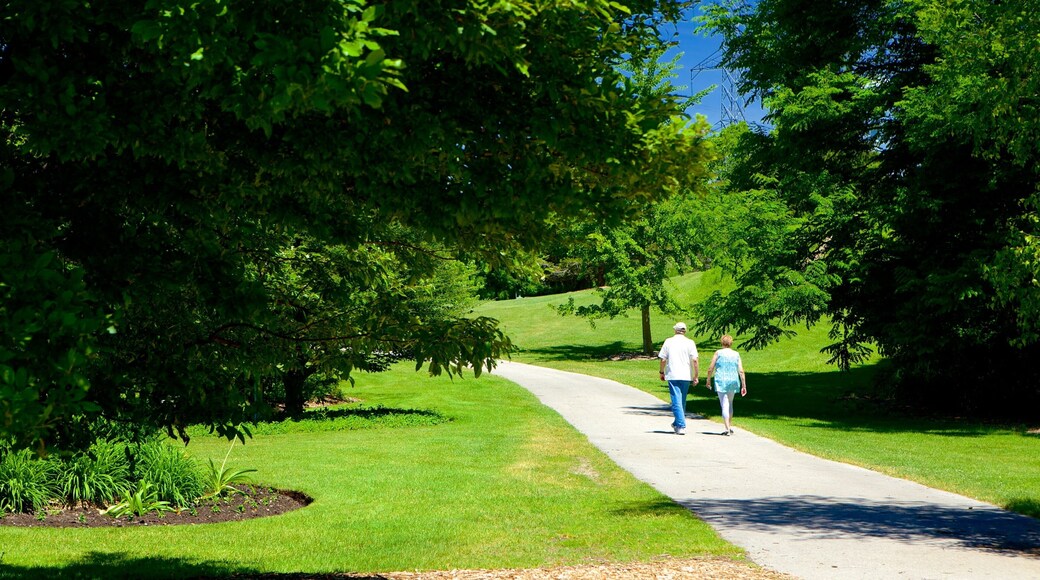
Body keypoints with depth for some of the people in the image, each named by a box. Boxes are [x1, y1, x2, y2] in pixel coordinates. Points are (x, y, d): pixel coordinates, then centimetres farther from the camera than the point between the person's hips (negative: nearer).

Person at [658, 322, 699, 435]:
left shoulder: (668, 342, 1)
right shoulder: (690, 343, 0)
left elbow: (663, 359, 0)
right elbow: (694, 360, -6)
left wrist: (662, 372, 15)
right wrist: (696, 376, 1)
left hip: (672, 375, -2)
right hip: (686, 376, 2)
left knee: (676, 401, -3)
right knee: (682, 401, 17)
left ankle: (681, 426, -11)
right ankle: (677, 423, 29)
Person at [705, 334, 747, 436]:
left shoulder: (718, 353, -3)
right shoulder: (736, 354, 5)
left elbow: (710, 369, -2)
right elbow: (741, 371, 2)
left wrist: (708, 380, 13)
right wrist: (744, 386, 5)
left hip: (721, 382, -4)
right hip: (733, 382, 4)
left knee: (724, 405, -5)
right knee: (730, 404, 22)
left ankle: (727, 429, -14)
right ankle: (730, 426, 27)